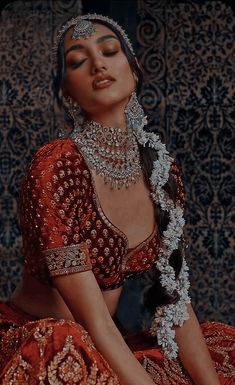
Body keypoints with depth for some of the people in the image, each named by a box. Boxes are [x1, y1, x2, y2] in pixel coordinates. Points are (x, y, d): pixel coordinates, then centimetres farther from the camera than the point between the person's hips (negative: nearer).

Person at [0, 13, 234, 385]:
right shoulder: (55, 167, -20)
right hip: (32, 350, -7)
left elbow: (176, 300, 1)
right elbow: (95, 322, -23)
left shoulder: (160, 168, 0)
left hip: (107, 350, 7)